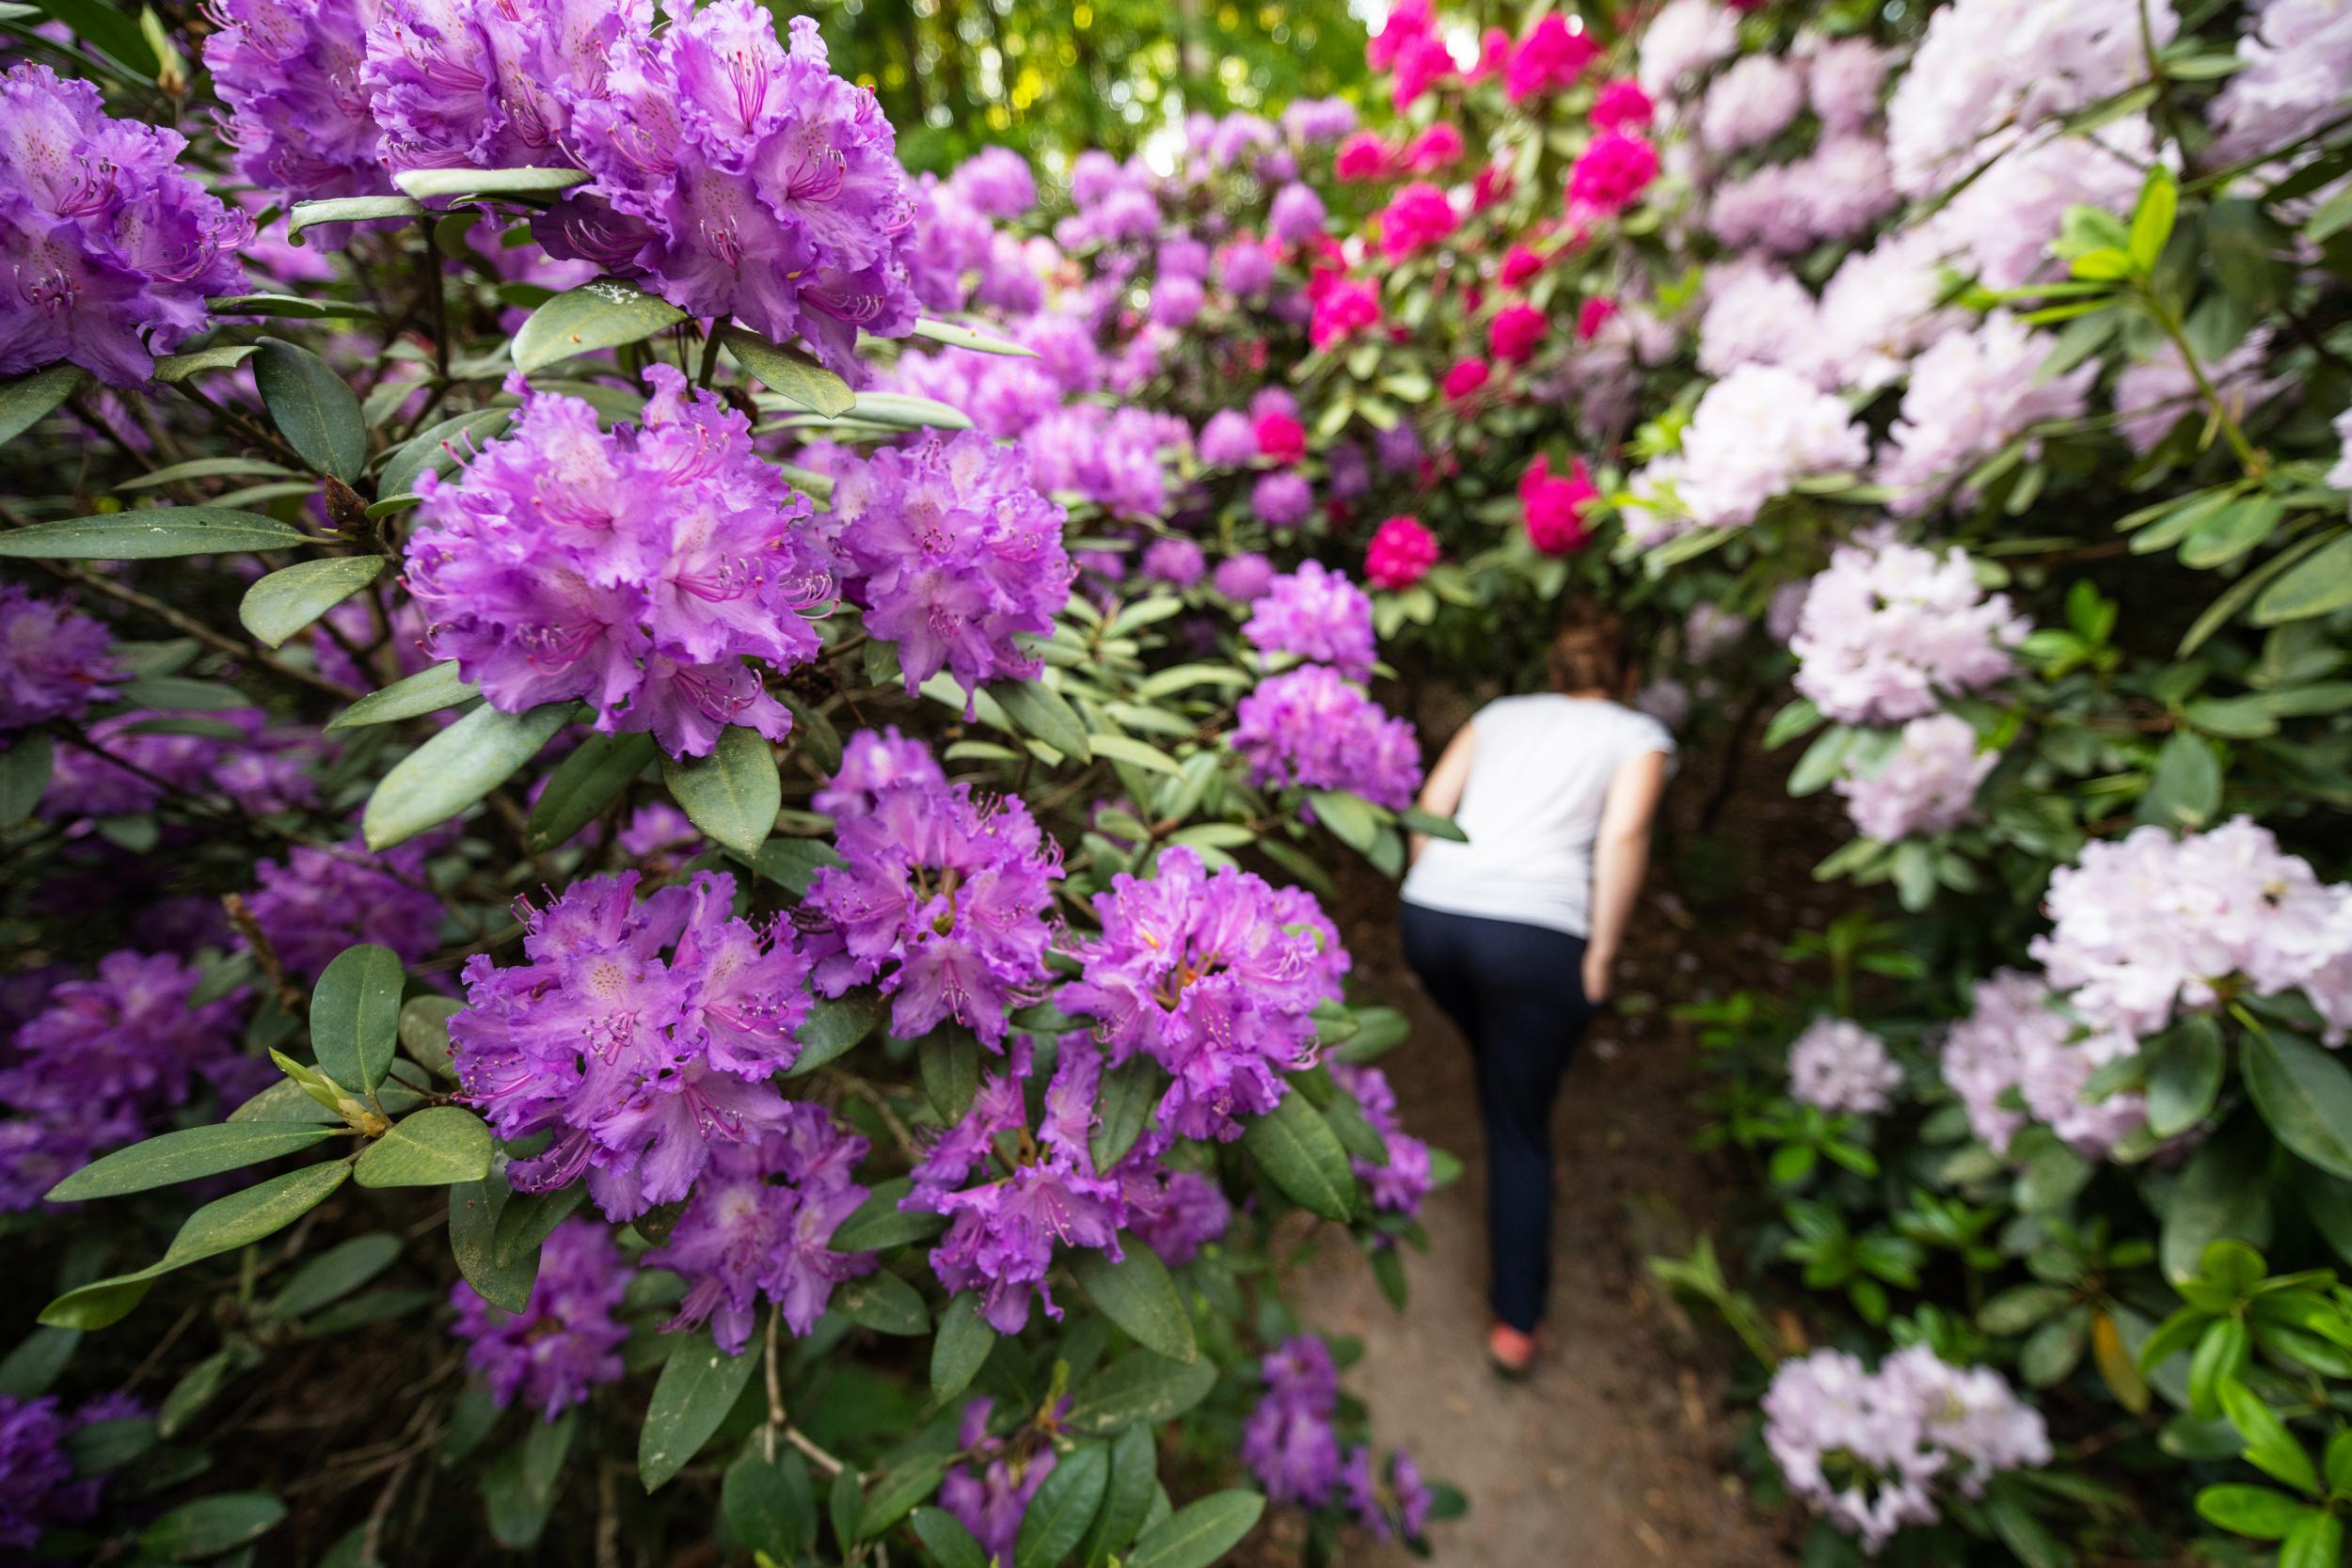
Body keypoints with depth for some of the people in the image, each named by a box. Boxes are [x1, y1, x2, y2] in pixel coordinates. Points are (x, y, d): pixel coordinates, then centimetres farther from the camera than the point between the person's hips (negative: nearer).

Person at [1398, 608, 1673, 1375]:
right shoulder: (1639, 733, 14)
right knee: (1523, 1125, 14)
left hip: (1432, 915, 3)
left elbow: (1431, 802, 10)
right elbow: (1622, 835, -6)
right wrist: (1601, 951, 0)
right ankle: (1516, 1323, 25)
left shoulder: (1502, 713, 22)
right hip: (1535, 933, -3)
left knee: (1497, 1067, 31)